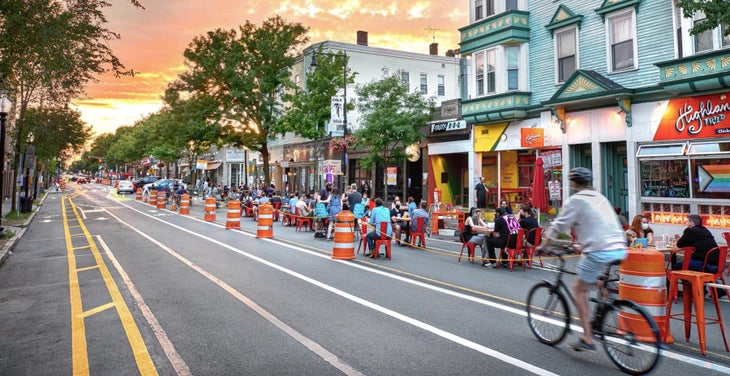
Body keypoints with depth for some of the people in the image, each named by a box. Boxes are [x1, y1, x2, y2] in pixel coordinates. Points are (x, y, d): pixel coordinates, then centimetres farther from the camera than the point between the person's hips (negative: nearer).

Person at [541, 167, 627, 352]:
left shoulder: (576, 200, -1)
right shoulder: (600, 198, 22)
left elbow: (559, 226, 0)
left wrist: (543, 245, 12)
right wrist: (582, 244, 44)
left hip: (600, 252, -8)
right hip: (619, 249, 8)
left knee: (579, 289, 5)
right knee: (594, 280, 31)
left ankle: (587, 339, 4)